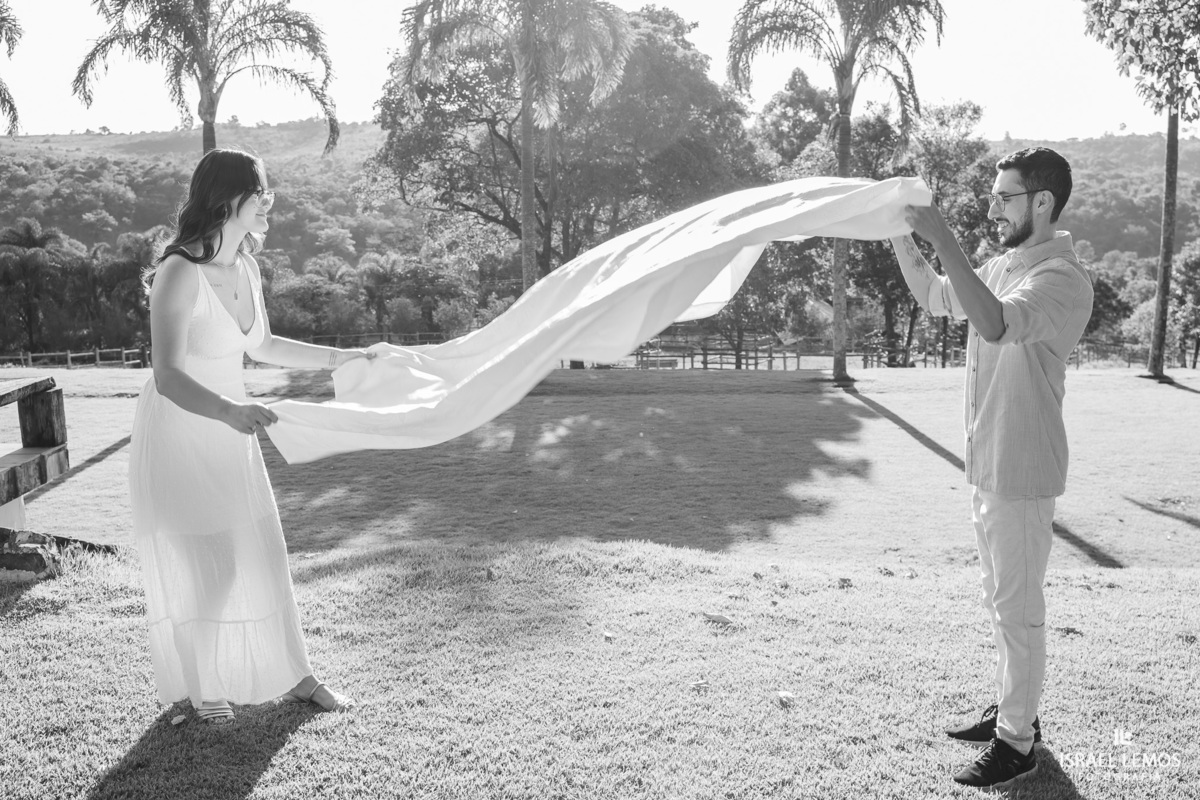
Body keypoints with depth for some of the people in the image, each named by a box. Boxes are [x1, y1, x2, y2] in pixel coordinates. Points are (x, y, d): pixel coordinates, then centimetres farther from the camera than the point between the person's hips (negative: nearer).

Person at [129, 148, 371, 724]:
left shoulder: (246, 267, 0)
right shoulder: (180, 272, -23)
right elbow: (168, 377, -29)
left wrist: (336, 357, 16)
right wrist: (230, 412, -45)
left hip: (230, 432, 7)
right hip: (178, 433, -7)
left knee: (258, 556, 12)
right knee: (195, 564, 6)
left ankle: (290, 676, 25)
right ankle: (201, 688, 28)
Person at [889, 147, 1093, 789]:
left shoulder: (1063, 279, -18)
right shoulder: (1004, 266, 11)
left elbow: (996, 323, -36)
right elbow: (934, 297, 23)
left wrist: (941, 237, -36)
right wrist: (900, 236, 10)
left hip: (1022, 471, -9)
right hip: (988, 464, 9)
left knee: (1017, 606, 0)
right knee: (1001, 598, 19)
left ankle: (1018, 742, 13)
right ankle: (1011, 708, 34)